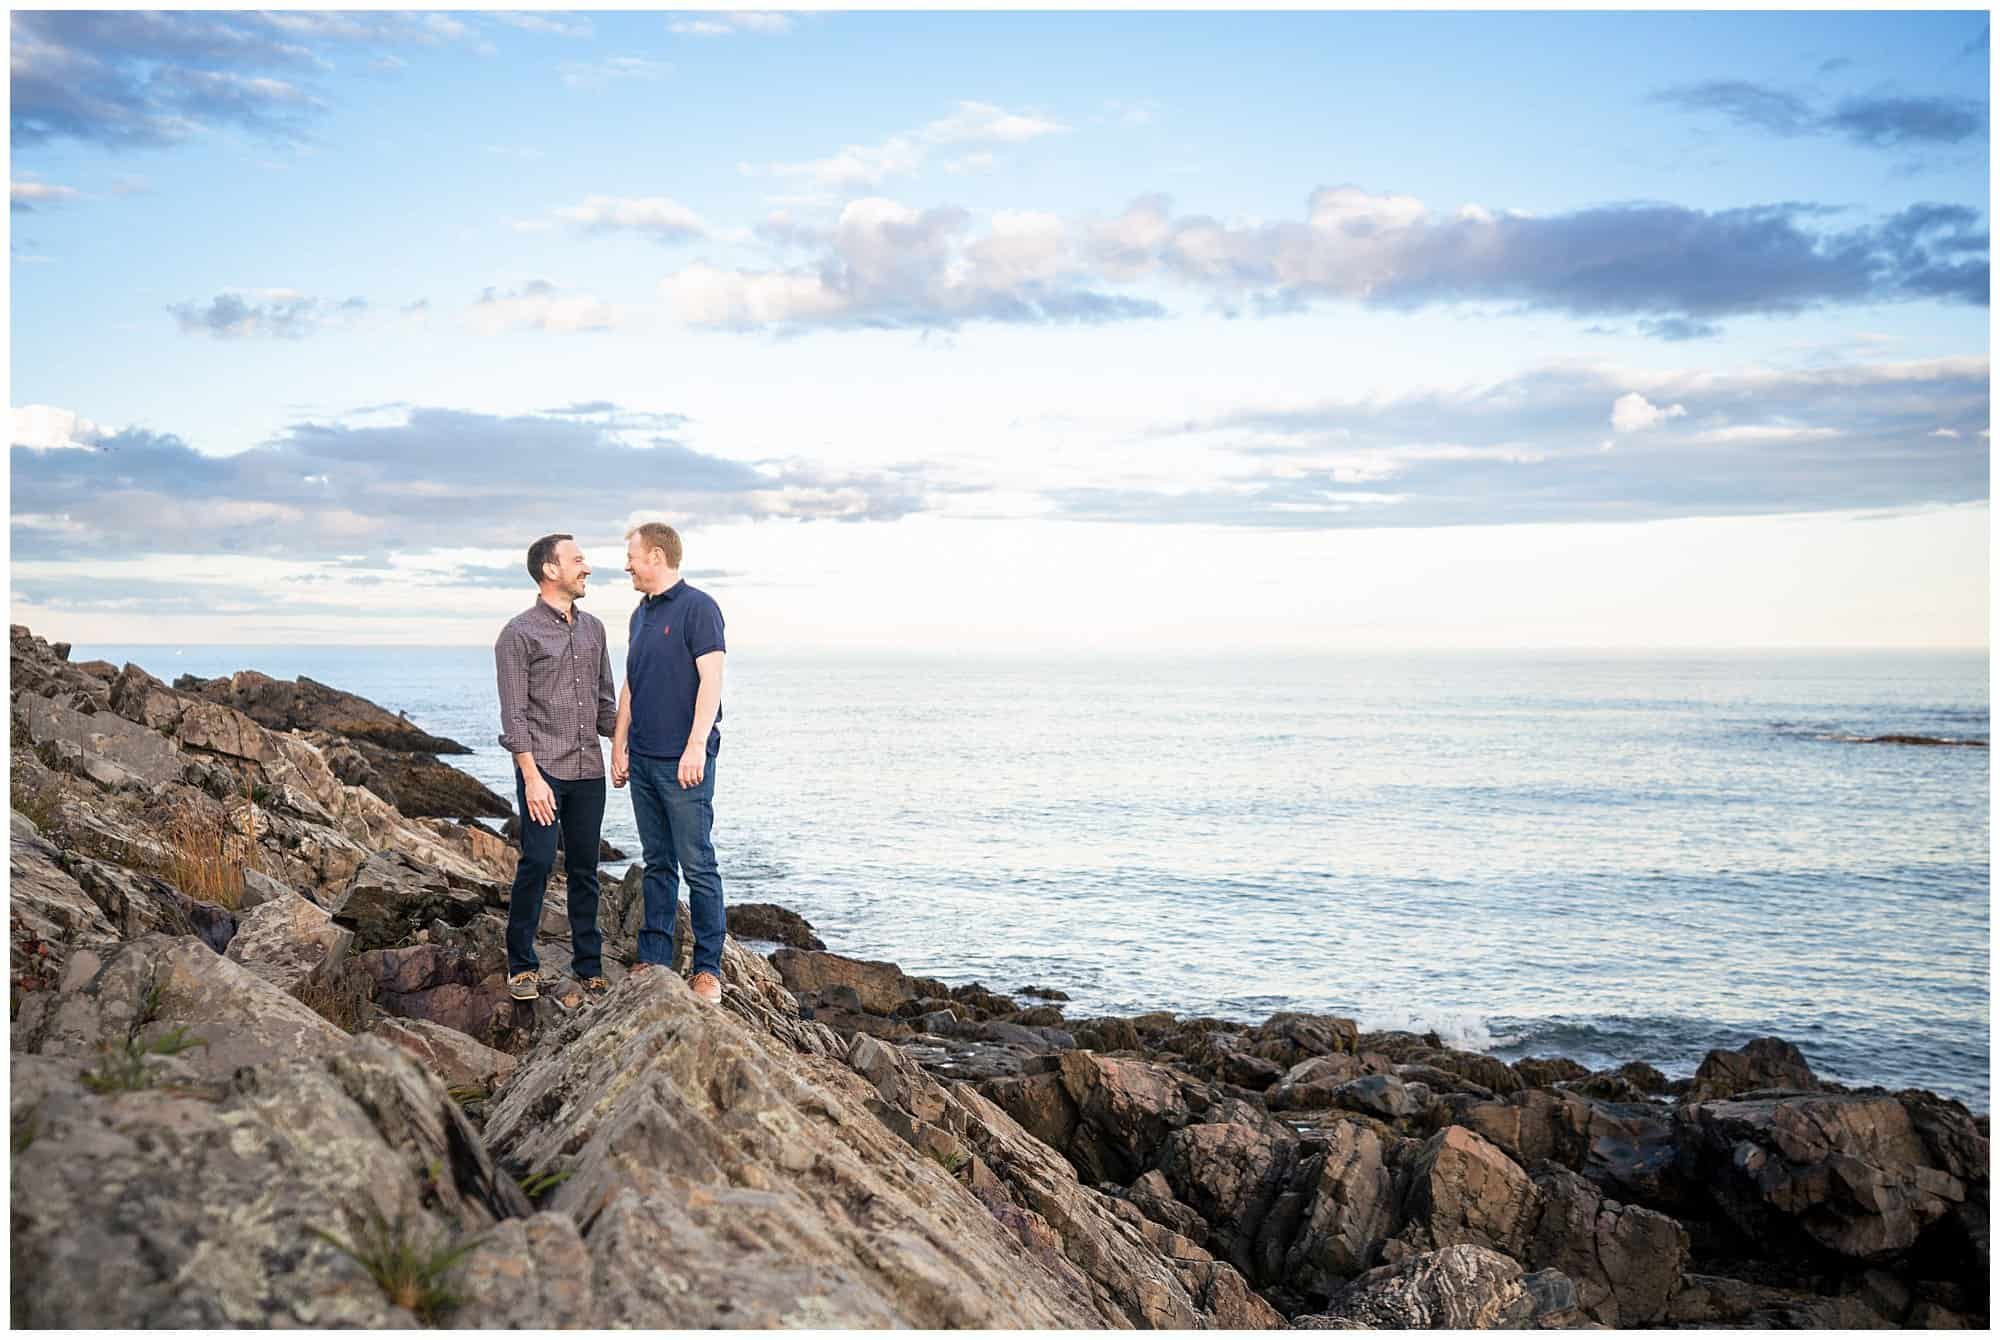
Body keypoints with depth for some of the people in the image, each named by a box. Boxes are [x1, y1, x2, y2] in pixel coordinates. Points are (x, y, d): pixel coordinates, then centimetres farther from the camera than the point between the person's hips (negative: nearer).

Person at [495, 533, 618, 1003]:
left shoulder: (593, 629, 14)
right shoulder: (519, 633, -4)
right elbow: (514, 714, -8)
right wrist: (531, 777, -15)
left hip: (589, 771, 5)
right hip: (543, 770, -5)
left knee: (585, 868, 9)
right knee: (537, 862, -7)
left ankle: (589, 965, 16)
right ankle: (521, 965, 6)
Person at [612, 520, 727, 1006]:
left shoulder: (698, 607, -8)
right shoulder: (641, 614, 17)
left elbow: (711, 679, -16)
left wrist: (696, 745, -22)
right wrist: (619, 746, 16)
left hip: (683, 763, -8)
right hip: (643, 760, 8)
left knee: (697, 865, -4)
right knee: (657, 864, 12)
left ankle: (708, 967, 1)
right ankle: (653, 959, 18)